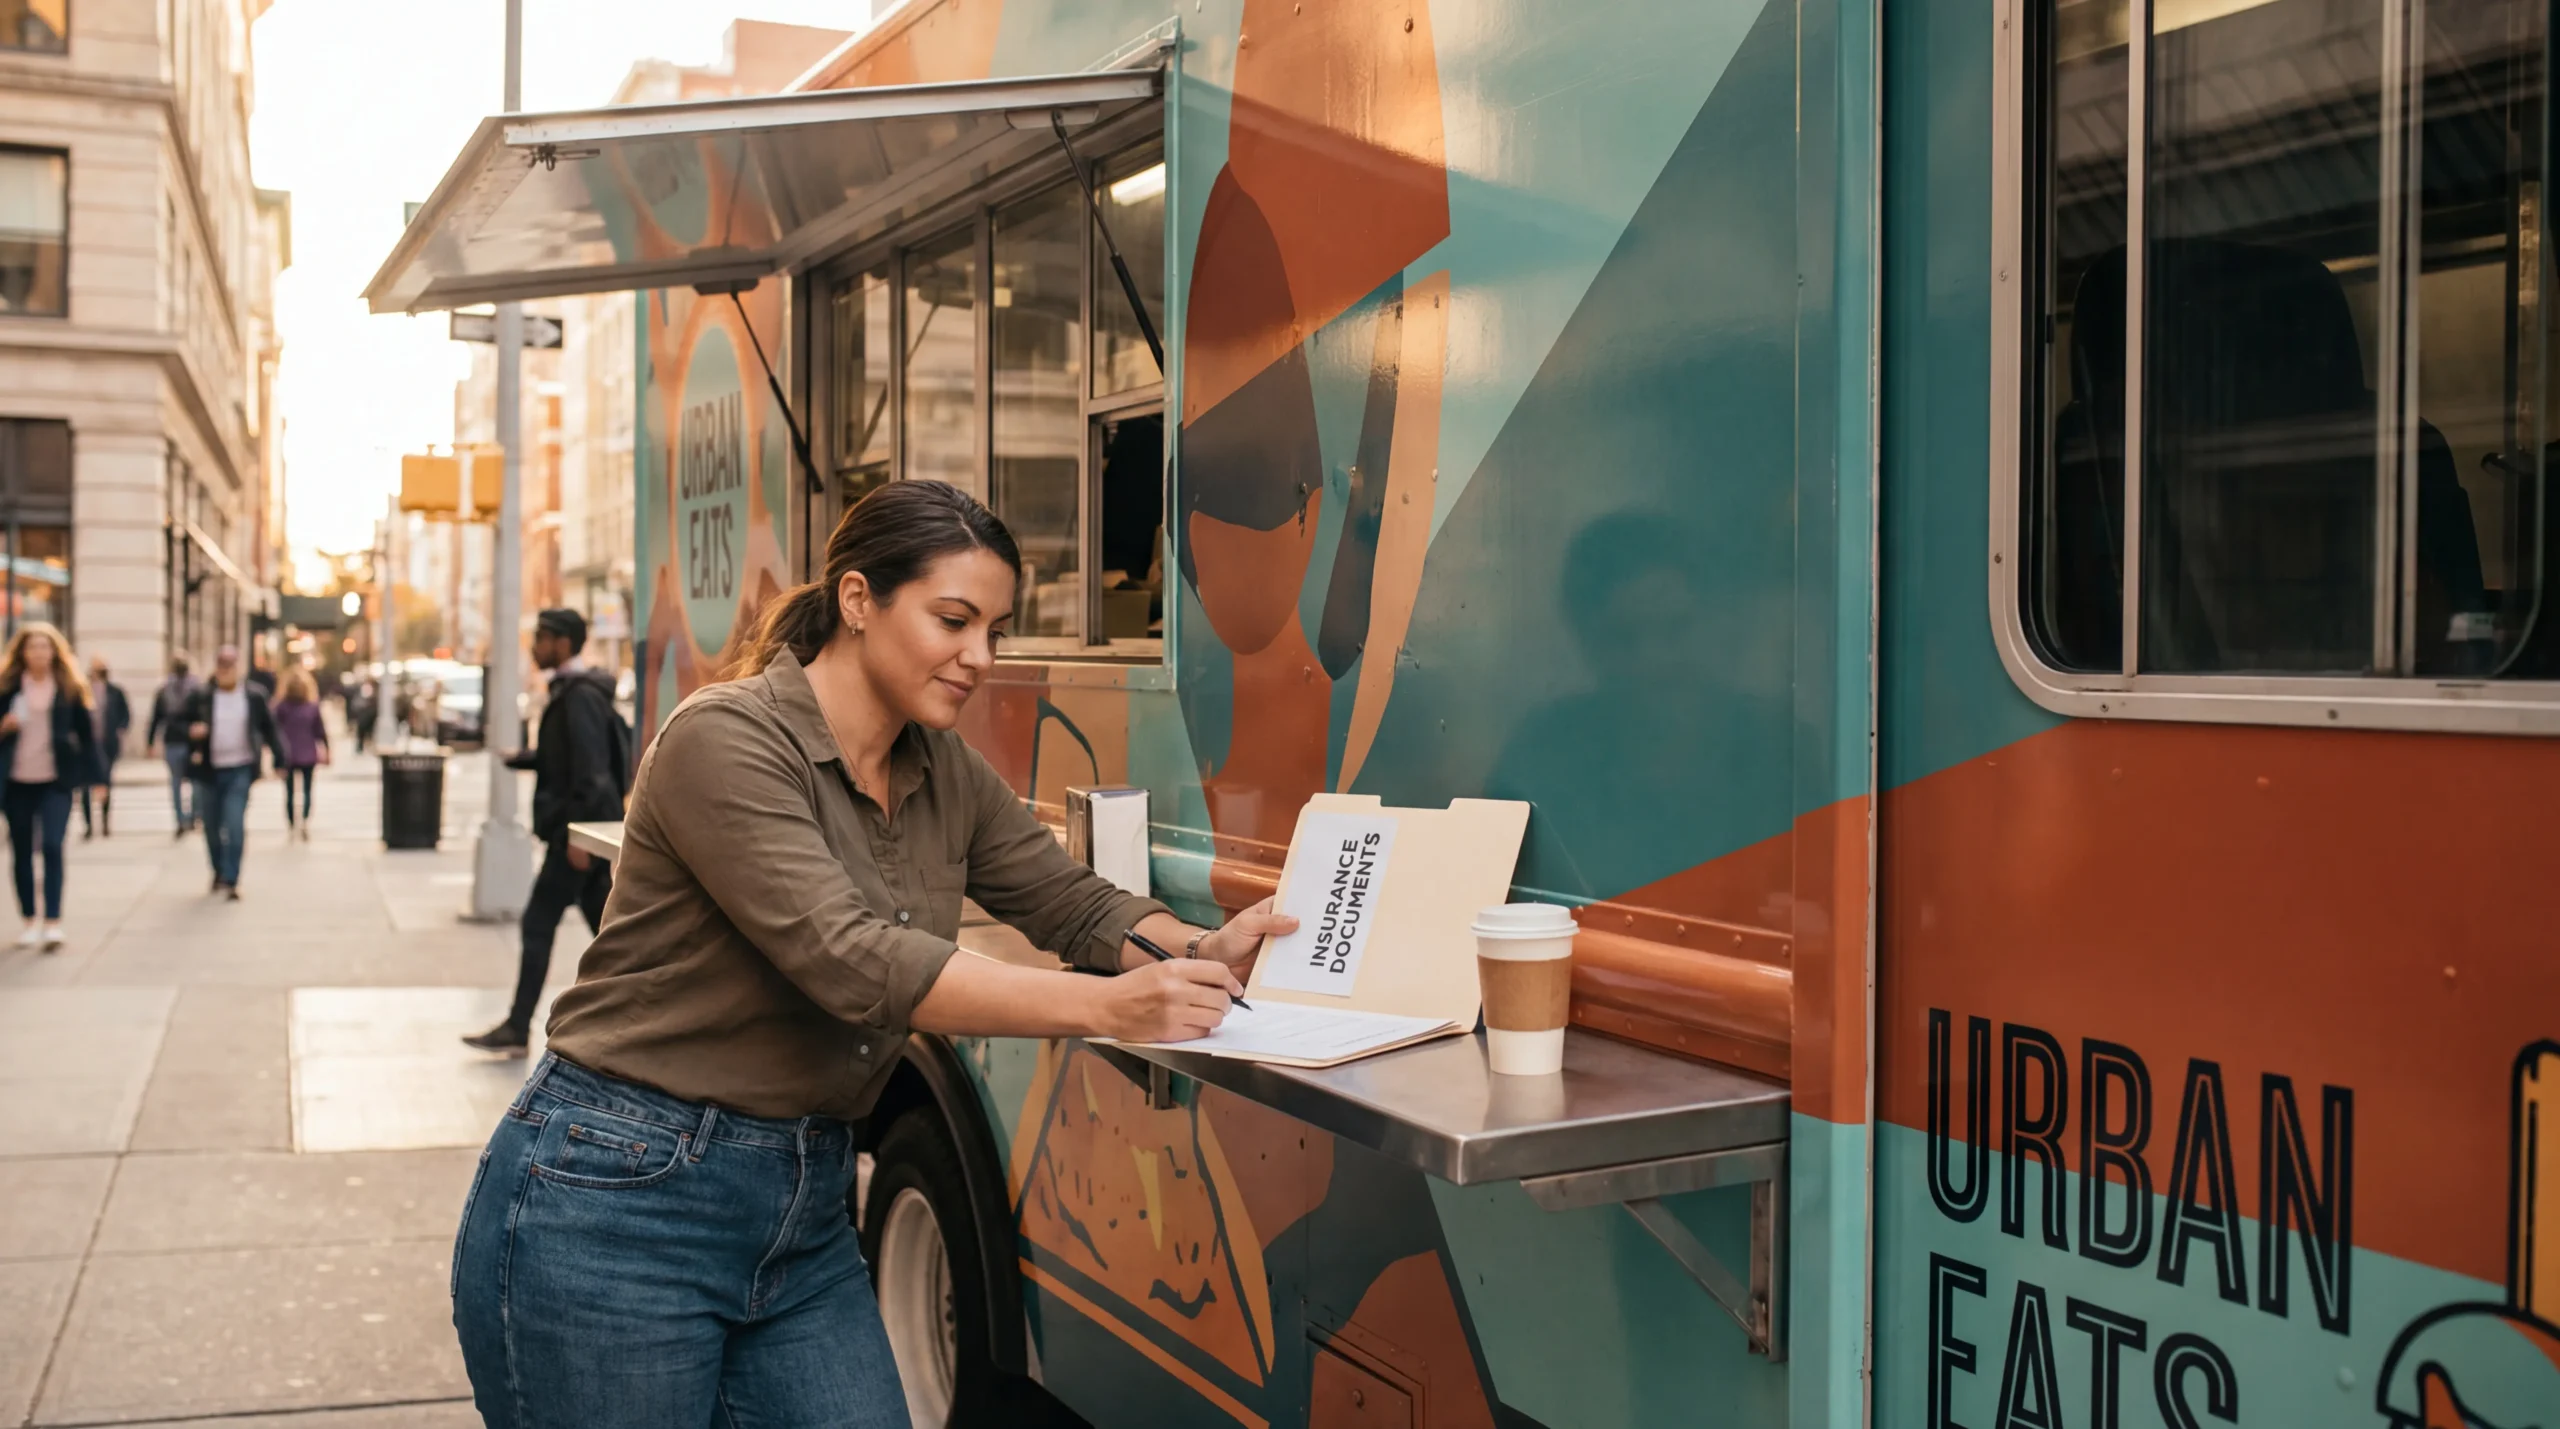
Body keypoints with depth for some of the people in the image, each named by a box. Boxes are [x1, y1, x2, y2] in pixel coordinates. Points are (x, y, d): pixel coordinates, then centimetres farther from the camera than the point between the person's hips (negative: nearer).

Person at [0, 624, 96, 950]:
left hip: (56, 781, -2)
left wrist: (92, 774, 0)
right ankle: (31, 921, 19)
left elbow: (86, 732, 4)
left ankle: (53, 922, -11)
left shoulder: (68, 687, 1)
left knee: (52, 847, -12)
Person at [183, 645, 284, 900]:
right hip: (208, 771, 2)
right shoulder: (200, 696, -1)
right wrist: (191, 732, -19)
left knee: (235, 826, -13)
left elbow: (268, 730, 7)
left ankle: (231, 880, -10)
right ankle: (219, 872, 33)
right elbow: (183, 724, 4)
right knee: (212, 827, 12)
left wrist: (280, 759, 4)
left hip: (239, 771, -2)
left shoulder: (254, 697, 0)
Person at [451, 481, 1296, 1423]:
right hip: (620, 1204, -7)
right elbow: (852, 961, -27)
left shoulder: (944, 773, 7)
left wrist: (1204, 953, -14)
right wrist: (1108, 1008, -32)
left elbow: (1073, 902, 8)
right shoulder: (728, 740, -17)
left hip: (804, 1217, 7)